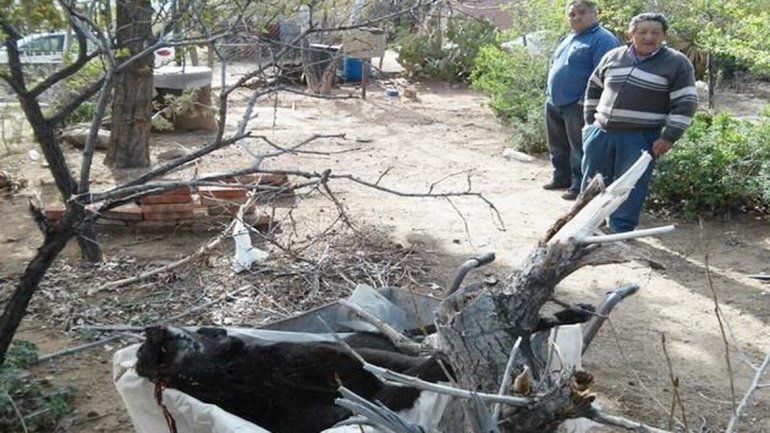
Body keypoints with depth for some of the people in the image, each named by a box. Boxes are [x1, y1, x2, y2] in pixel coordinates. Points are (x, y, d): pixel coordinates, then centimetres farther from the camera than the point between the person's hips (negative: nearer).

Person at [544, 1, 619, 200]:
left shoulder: (603, 40, -13)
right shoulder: (567, 38, 16)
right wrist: (551, 96, 19)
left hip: (578, 106, -9)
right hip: (553, 103, 9)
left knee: (580, 149, -1)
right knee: (558, 146, 19)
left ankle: (579, 186, 8)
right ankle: (561, 178, 34)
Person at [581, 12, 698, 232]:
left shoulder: (677, 63, -5)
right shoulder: (613, 56, 8)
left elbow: (685, 104, -7)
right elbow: (594, 88, 20)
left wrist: (668, 138, -12)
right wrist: (590, 119, 14)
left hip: (640, 139, -4)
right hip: (601, 133, 4)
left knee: (630, 188, 0)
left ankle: (621, 231, 12)